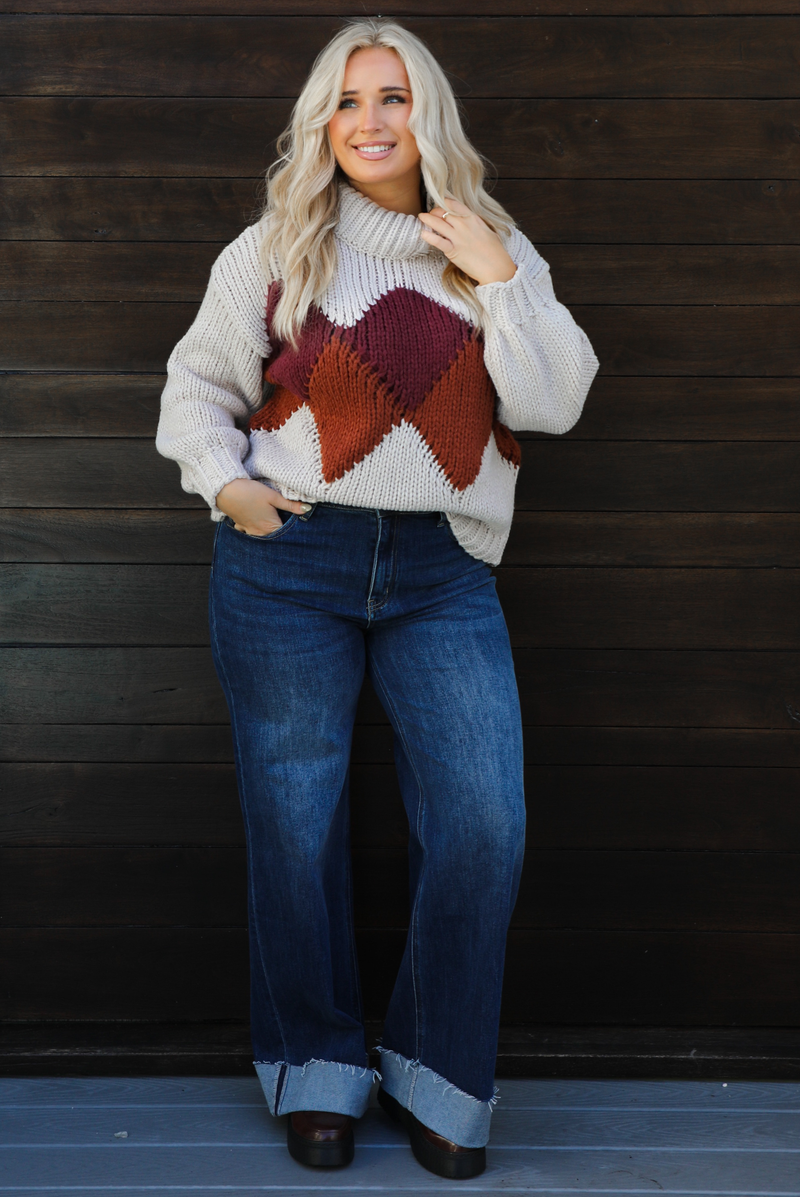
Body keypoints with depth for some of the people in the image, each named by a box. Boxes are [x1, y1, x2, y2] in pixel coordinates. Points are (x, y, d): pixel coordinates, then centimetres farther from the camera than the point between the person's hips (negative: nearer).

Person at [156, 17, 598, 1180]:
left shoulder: (496, 250, 10)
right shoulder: (273, 251, 5)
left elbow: (555, 406, 1)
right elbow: (199, 385, 13)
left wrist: (499, 281, -8)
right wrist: (224, 481, -4)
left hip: (443, 571, 1)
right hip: (289, 562, -1)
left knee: (485, 825, -6)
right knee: (296, 820, 5)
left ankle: (438, 1076, 13)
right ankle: (316, 1070, 23)